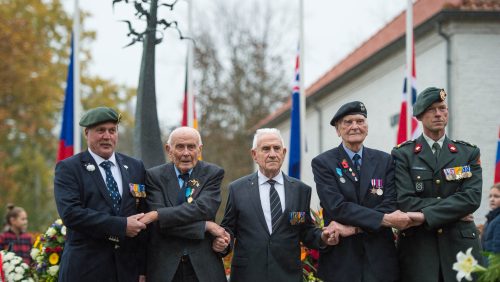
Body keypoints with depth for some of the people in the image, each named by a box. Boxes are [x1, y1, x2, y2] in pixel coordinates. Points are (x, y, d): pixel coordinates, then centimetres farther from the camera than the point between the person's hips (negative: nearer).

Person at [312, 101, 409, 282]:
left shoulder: (385, 161, 7)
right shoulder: (322, 163, -1)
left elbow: (389, 205, -3)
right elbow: (337, 206, -13)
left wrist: (354, 227, -17)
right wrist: (384, 219, -20)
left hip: (379, 256, 2)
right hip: (340, 257, -2)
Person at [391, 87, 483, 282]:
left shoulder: (468, 153, 10)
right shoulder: (403, 155, 5)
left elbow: (472, 197, -5)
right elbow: (404, 201, -8)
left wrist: (426, 215, -15)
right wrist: (455, 211, -9)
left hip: (460, 244, 2)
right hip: (417, 246, -2)